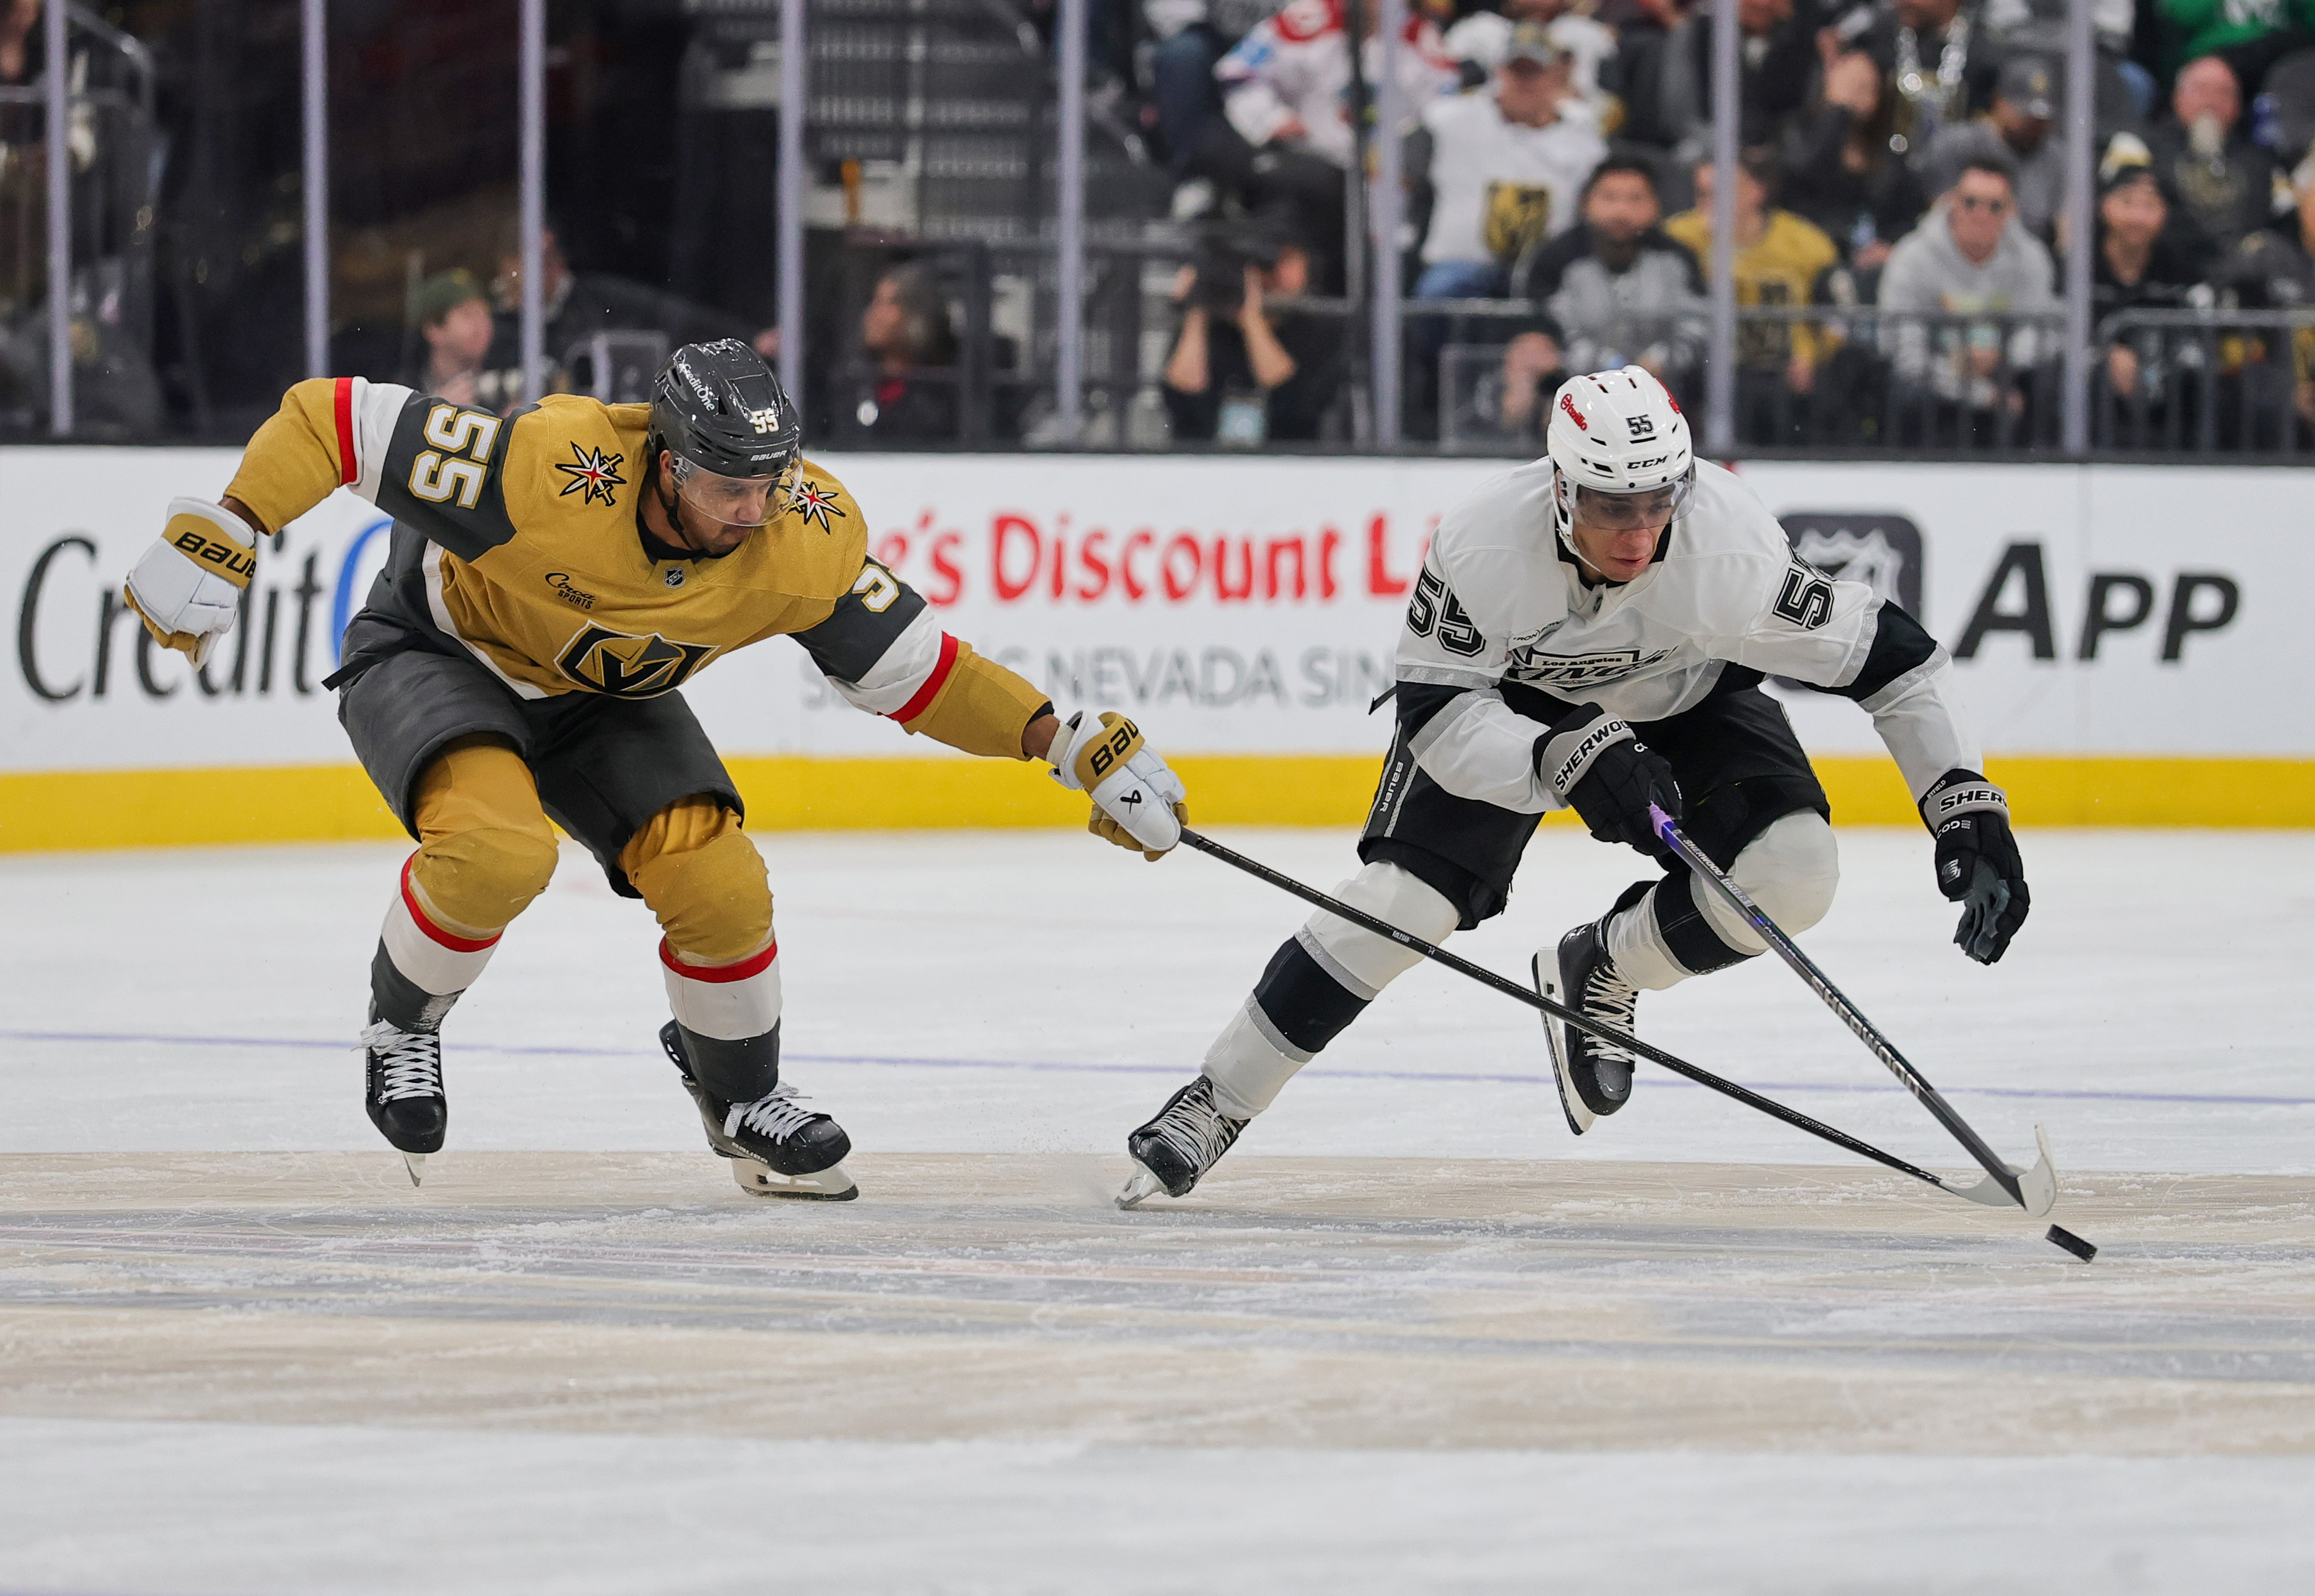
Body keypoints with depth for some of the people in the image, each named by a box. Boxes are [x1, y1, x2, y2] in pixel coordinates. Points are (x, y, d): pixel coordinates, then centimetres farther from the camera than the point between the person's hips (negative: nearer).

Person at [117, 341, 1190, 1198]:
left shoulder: (808, 538, -24)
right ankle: (404, 1018, -1)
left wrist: (1063, 742, -18)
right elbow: (331, 417, -32)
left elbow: (910, 672, -10)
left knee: (719, 884, -15)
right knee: (497, 848, -33)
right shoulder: (547, 471, -39)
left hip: (602, 697, 4)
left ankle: (741, 1098, 16)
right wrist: (217, 542, -36)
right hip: (437, 653, -4)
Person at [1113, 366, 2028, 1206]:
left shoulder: (1730, 549, -37)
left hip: (1685, 698, 2)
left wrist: (1969, 808, -34)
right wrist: (1567, 764, -48)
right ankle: (1215, 1106, -2)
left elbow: (1890, 658, -28)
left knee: (1795, 873, -22)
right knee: (1400, 900, -17)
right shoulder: (1486, 543, -37)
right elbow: (1437, 712, -31)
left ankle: (1601, 973, 6)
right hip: (1507, 696, -1)